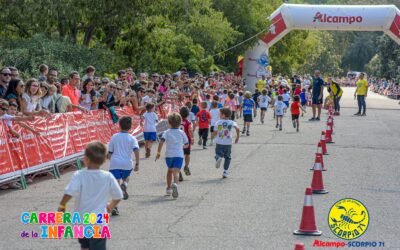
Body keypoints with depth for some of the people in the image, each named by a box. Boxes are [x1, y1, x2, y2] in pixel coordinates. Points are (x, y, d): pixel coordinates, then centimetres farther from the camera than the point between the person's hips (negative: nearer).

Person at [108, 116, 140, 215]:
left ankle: (114, 207, -16)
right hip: (127, 164, 0)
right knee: (126, 178, 29)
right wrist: (137, 164, -5)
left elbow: (110, 152, 13)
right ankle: (124, 185, -7)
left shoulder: (114, 137, 8)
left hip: (115, 163, 0)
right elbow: (136, 150, -11)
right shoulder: (132, 138, 3)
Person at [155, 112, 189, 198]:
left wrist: (158, 152, -9)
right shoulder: (182, 133, 6)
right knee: (176, 172, -16)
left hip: (169, 155, 2)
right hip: (179, 155, -2)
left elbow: (161, 142, -14)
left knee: (170, 170, 25)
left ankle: (168, 188, 35)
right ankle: (175, 184, -46)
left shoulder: (167, 132, 2)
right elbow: (187, 144, 12)